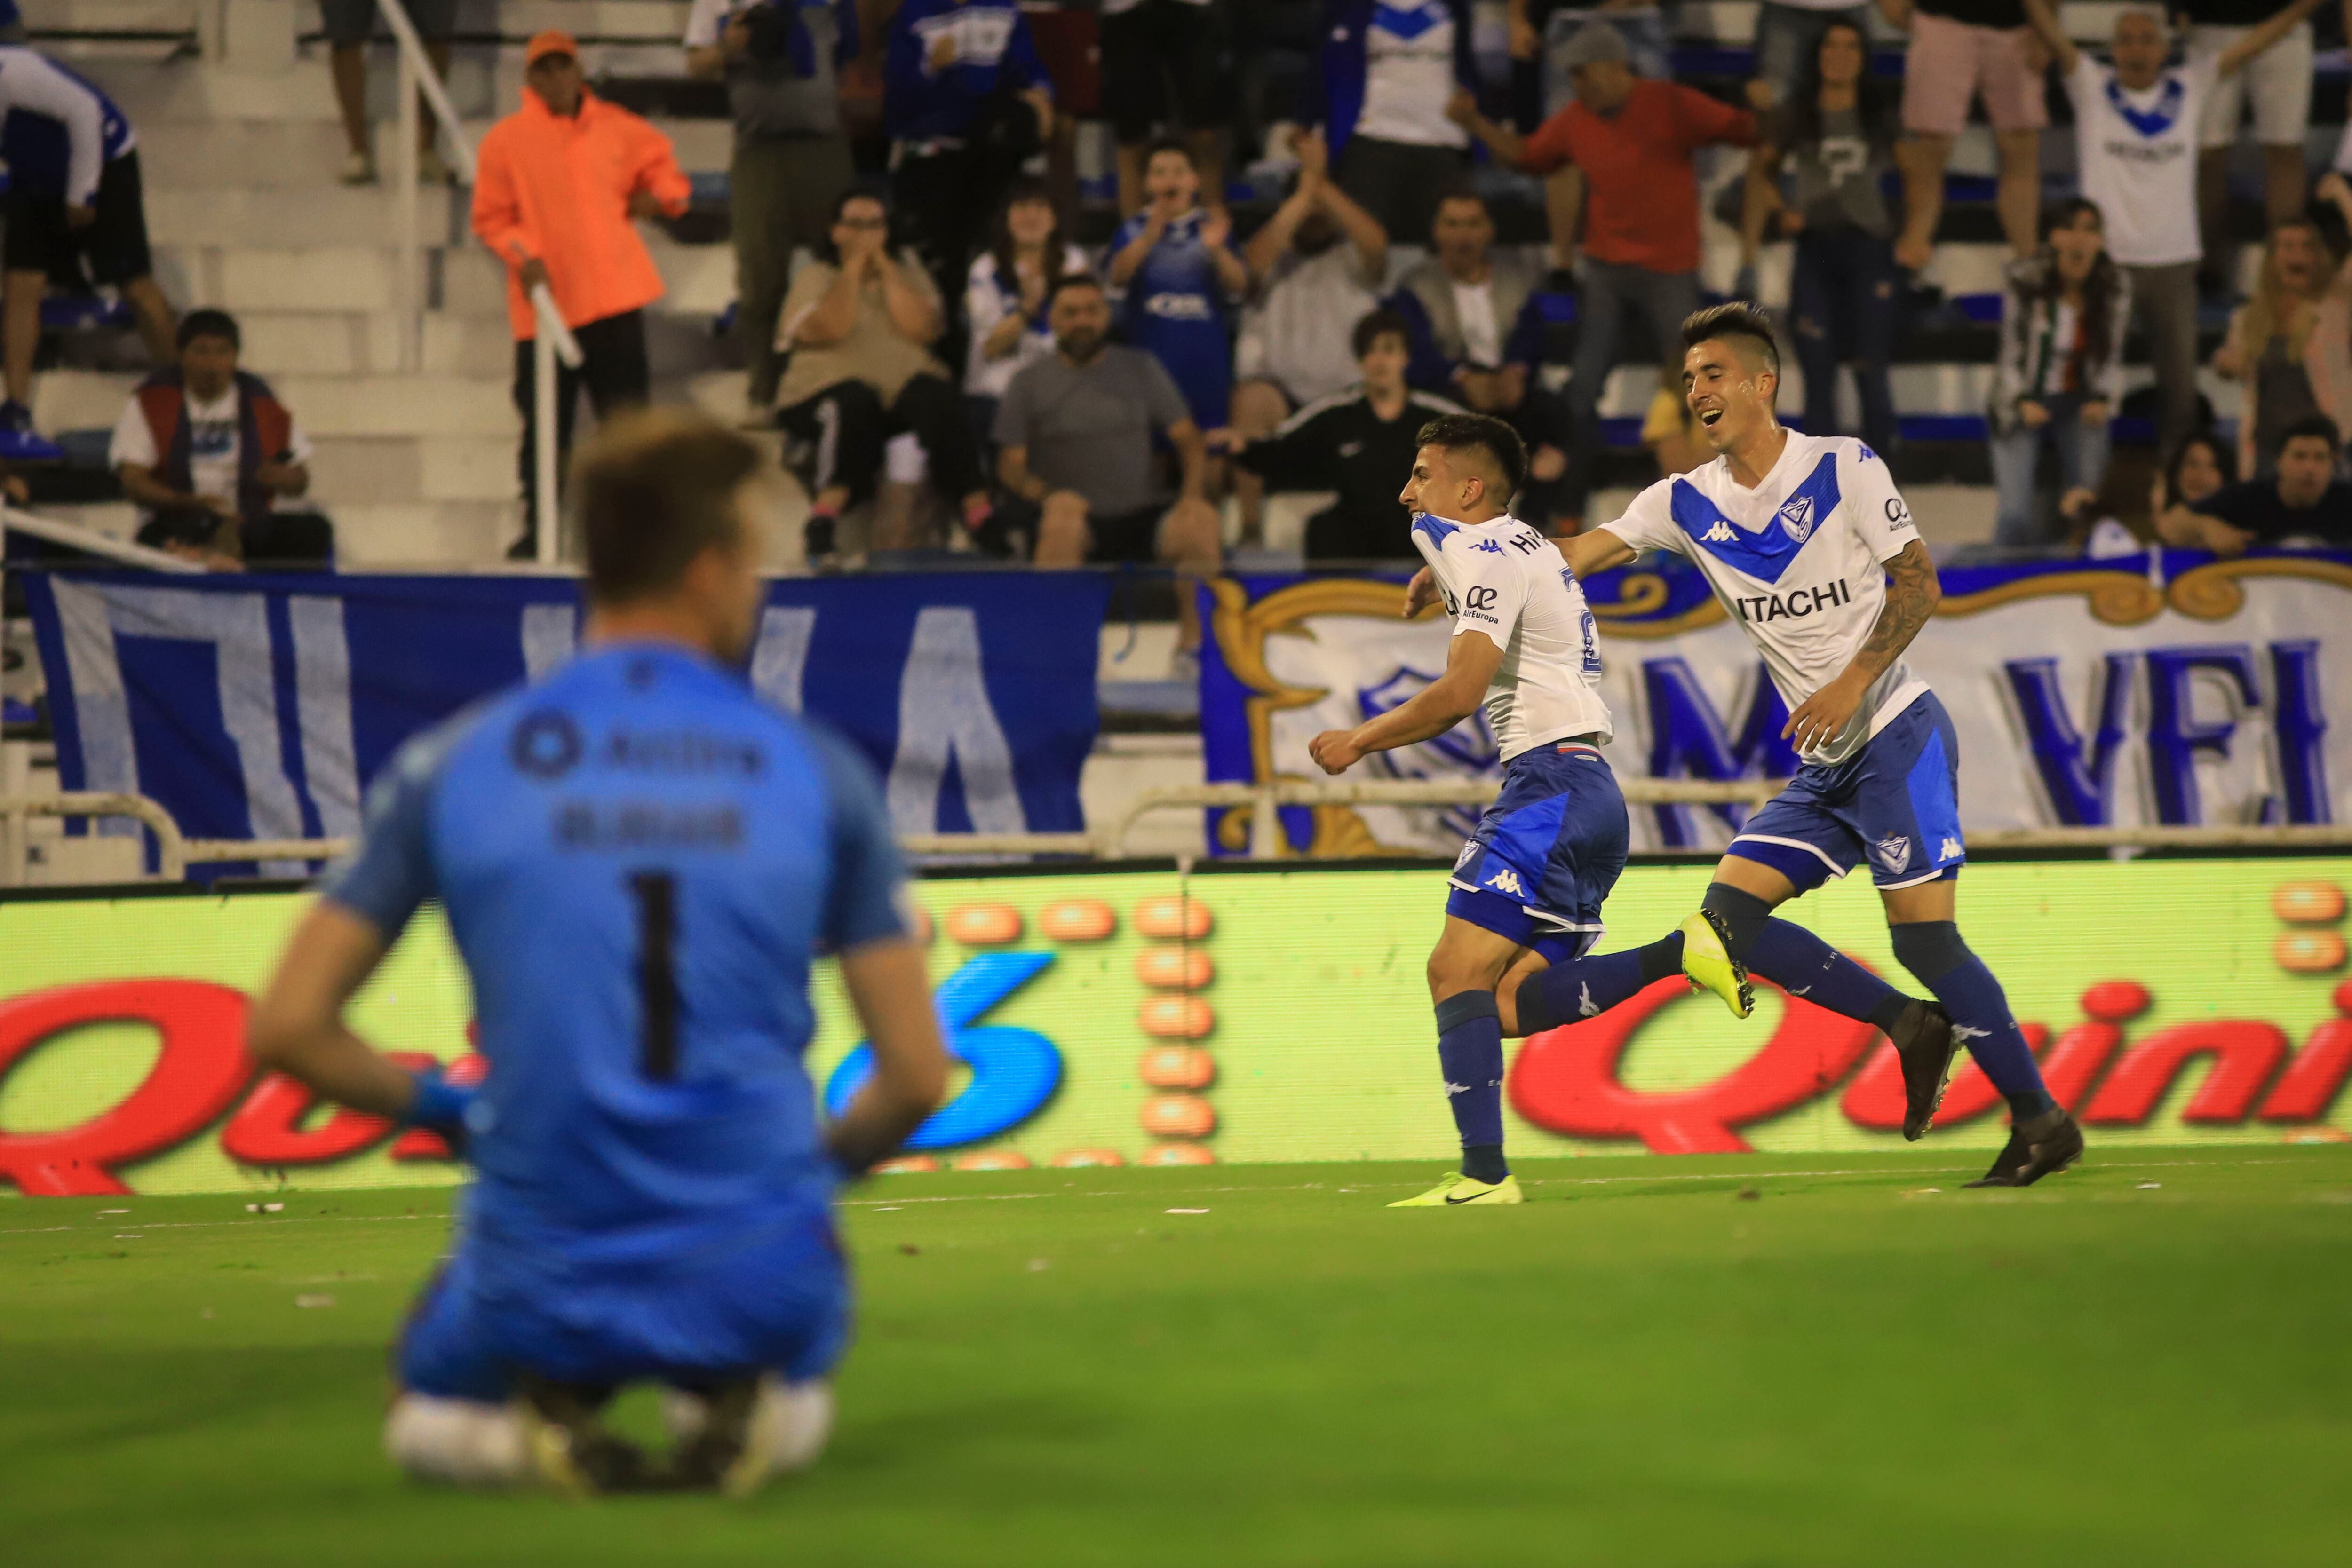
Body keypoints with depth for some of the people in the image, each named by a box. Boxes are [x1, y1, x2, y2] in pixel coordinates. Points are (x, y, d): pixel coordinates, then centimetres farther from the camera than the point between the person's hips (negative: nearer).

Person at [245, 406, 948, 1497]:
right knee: (794, 1400, 37)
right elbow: (917, 1075, 1)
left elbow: (285, 1028, -3)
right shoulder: (821, 772, -1)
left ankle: (535, 1420, 0)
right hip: (757, 1277, 0)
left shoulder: (453, 764, -2)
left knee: (428, 1420, 34)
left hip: (541, 1293, 0)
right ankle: (738, 1407, 1)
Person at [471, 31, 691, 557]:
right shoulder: (506, 140, 1)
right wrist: (521, 256, -15)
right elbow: (490, 219, 2)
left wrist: (657, 196, 2)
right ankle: (537, 530, 13)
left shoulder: (617, 129, 8)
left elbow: (662, 167, 23)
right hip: (544, 304, -2)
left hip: (613, 298, 2)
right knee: (545, 428, 2)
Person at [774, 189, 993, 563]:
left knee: (939, 402, -31)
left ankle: (980, 515, -35)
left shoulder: (908, 271, 19)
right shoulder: (815, 276, 11)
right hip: (828, 388, -2)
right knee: (854, 405, -38)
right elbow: (828, 330, -10)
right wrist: (853, 270, -4)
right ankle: (825, 516, -46)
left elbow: (923, 330, -1)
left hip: (906, 382, 2)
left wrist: (884, 269, -1)